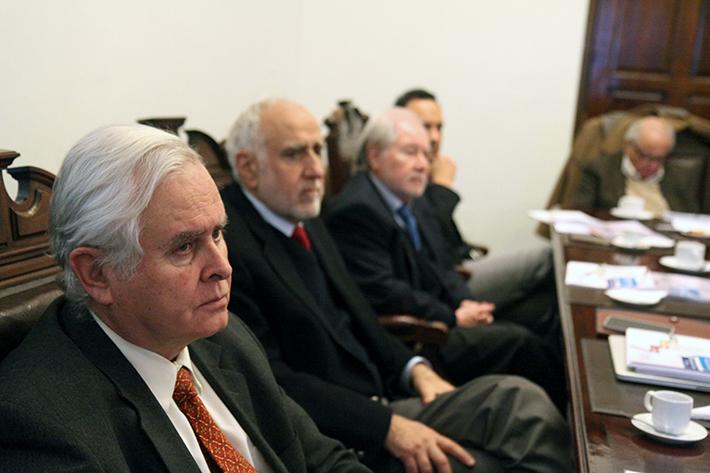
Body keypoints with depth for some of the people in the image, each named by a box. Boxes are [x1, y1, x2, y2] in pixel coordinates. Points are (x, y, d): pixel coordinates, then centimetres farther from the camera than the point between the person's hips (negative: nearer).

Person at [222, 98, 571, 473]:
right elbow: (272, 382, -19)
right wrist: (385, 426, -21)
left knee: (520, 398, -8)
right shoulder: (229, 246, -16)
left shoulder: (306, 222, 11)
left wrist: (413, 368, 3)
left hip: (387, 403, 8)